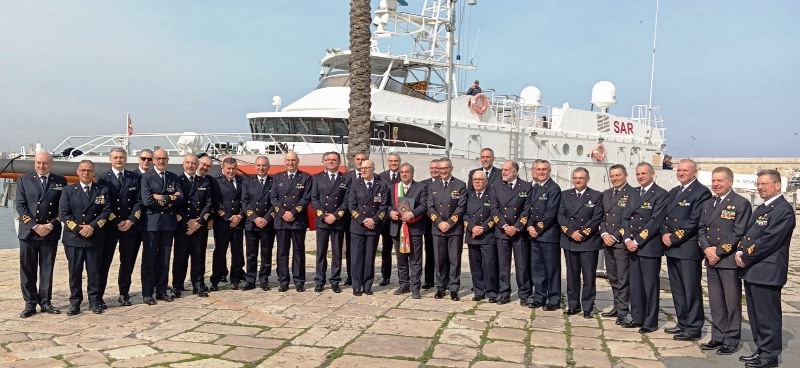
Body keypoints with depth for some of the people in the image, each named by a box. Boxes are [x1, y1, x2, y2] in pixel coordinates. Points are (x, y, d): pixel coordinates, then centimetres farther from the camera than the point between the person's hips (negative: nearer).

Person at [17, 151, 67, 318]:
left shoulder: (60, 181, 5)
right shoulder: (24, 180, 5)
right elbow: (20, 206, -2)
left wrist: (50, 225, -10)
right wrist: (35, 226, -12)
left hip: (51, 232, 0)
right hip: (28, 231, 0)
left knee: (47, 269, 6)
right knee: (28, 269, 4)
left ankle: (45, 302, 14)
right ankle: (30, 303, 11)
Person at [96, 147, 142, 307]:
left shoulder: (134, 177, 7)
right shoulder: (103, 178, 0)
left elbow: (138, 202, 3)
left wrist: (131, 221, -9)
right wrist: (116, 222, -11)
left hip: (130, 226, 3)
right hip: (109, 226, -3)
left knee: (127, 262, 9)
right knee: (103, 262, 0)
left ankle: (124, 294, 19)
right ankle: (98, 296, 6)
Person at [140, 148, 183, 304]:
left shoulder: (173, 177, 11)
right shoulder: (146, 177, -3)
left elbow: (180, 198, -2)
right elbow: (147, 200, -16)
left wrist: (161, 198, -13)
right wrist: (169, 200, -9)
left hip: (169, 222, 4)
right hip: (151, 223, -4)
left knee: (164, 259, 10)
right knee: (149, 259, 3)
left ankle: (161, 291, 19)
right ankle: (147, 293, 10)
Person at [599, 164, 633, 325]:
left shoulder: (632, 194, -8)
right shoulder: (606, 194, 15)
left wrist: (615, 237, -13)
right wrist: (604, 234, -2)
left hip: (622, 242, -7)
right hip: (607, 242, 7)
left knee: (623, 279, -3)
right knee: (613, 278, 13)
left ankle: (623, 312, 2)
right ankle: (617, 307, 22)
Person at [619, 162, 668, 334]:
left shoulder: (661, 194, -7)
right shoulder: (634, 194, 15)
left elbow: (656, 221, -15)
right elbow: (625, 217, 11)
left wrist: (637, 241, -15)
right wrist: (627, 239, -4)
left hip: (649, 247, -7)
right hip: (632, 246, 7)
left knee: (650, 285, 0)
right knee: (635, 284, 11)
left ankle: (651, 322, 9)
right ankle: (637, 318, 21)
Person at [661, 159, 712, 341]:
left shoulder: (701, 192, -8)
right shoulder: (673, 192, 18)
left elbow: (694, 221, -16)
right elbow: (665, 217, 16)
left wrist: (674, 238, -14)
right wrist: (665, 234, -3)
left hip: (688, 248, -8)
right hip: (671, 248, 8)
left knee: (691, 289, -1)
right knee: (677, 288, 14)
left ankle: (693, 327, 6)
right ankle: (683, 322, 25)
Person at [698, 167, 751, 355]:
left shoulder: (741, 203, -7)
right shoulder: (708, 204, 15)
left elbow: (738, 234, -13)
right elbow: (701, 229, 12)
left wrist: (719, 252, -15)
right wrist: (707, 248, -5)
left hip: (729, 260, -6)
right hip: (711, 260, 6)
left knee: (732, 302, 2)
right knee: (715, 302, 12)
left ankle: (731, 340, 11)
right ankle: (718, 337, 21)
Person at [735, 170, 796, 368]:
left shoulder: (783, 210, -12)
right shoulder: (761, 209, 19)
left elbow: (769, 240, -19)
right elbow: (748, 234, 18)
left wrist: (746, 257, -14)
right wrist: (740, 252, 0)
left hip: (767, 271, -9)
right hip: (752, 270, 9)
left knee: (767, 315, -1)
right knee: (755, 314, 15)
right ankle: (762, 349, 26)